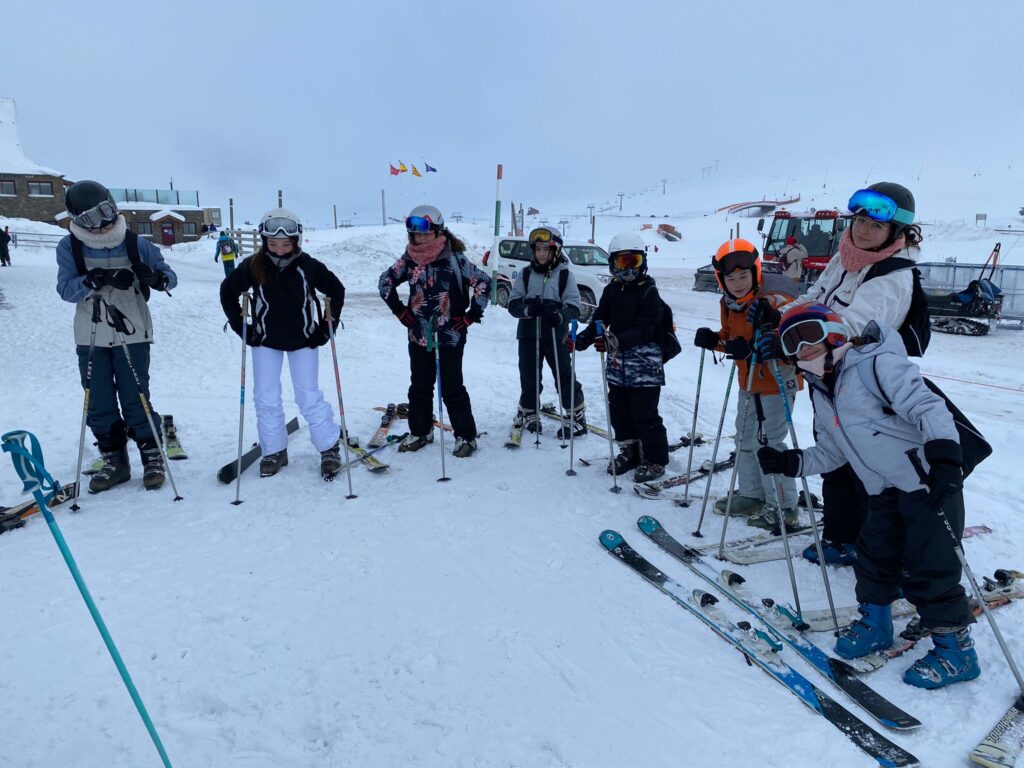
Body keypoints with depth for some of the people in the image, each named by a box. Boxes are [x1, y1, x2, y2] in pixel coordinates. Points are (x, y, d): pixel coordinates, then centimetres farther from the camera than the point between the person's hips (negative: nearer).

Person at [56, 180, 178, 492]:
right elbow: (66, 289, -8)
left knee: (136, 400, 0)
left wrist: (155, 277, -24)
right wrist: (95, 280, -27)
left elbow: (170, 277, -1)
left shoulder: (135, 244, -3)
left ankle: (153, 457, 14)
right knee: (99, 404, 7)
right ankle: (114, 460, 20)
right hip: (90, 337, 2)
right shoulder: (69, 247, 0)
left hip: (132, 334, -2)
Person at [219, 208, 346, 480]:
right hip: (266, 340, 2)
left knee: (309, 397, -2)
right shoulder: (253, 266, -11)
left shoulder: (308, 265, -14)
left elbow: (336, 290, -1)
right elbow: (228, 291, 5)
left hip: (303, 339, -2)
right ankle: (274, 451, 21)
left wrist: (327, 326, -4)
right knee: (266, 399, 6)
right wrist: (241, 326, 0)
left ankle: (330, 448, 11)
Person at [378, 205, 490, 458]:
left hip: (450, 335, -5)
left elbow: (483, 283, -9)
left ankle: (466, 436, 13)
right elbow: (385, 282, 15)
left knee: (452, 388, 0)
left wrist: (471, 316, -9)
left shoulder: (454, 258, -11)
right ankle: (420, 431, 30)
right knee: (419, 387, 14)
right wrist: (400, 311, 7)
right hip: (418, 335, 5)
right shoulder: (409, 260, 1)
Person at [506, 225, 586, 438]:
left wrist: (560, 315, -27)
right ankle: (528, 412, 31)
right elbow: (512, 303, 1)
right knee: (529, 376, 11)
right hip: (528, 334, 2)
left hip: (556, 334, -2)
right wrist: (527, 308, -21)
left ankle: (577, 416, 13)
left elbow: (573, 306, -5)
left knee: (564, 376, 0)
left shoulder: (565, 275, 0)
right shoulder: (525, 274, 6)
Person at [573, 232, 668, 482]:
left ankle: (655, 459, 15)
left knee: (645, 415, -2)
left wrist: (617, 341, -33)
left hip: (645, 366, -6)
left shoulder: (648, 291, -8)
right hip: (617, 363, 6)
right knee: (619, 412, 13)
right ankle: (629, 452, 32)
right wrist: (581, 339, -17)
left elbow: (645, 329, -18)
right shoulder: (611, 291, 10)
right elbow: (599, 321, 3)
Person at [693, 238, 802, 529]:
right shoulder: (729, 302, 0)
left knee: (768, 443, -5)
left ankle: (784, 508, 11)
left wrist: (754, 349, -41)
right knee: (745, 439, 17)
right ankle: (751, 495, 34)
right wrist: (714, 340, -7)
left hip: (778, 382, -8)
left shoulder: (777, 300, -25)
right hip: (749, 381, 9)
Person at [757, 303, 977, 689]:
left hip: (929, 481, -8)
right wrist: (789, 462, 4)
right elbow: (830, 454, 17)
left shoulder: (876, 364, -15)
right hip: (886, 492, 8)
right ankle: (875, 624, 35)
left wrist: (944, 456, -36)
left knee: (928, 568, -3)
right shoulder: (822, 395, 11)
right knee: (874, 556, 14)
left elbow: (925, 405, -24)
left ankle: (956, 650, 15)